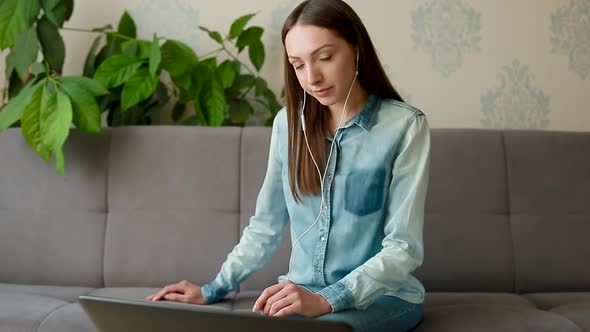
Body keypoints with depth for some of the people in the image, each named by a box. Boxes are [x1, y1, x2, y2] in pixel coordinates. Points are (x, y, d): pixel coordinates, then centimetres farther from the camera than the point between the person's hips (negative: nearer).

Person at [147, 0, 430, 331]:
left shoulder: (405, 125, -9)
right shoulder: (289, 122, 5)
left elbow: (404, 248, -13)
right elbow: (265, 226, 12)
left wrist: (327, 300, -25)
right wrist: (214, 289, 1)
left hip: (382, 295, -4)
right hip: (302, 292, 4)